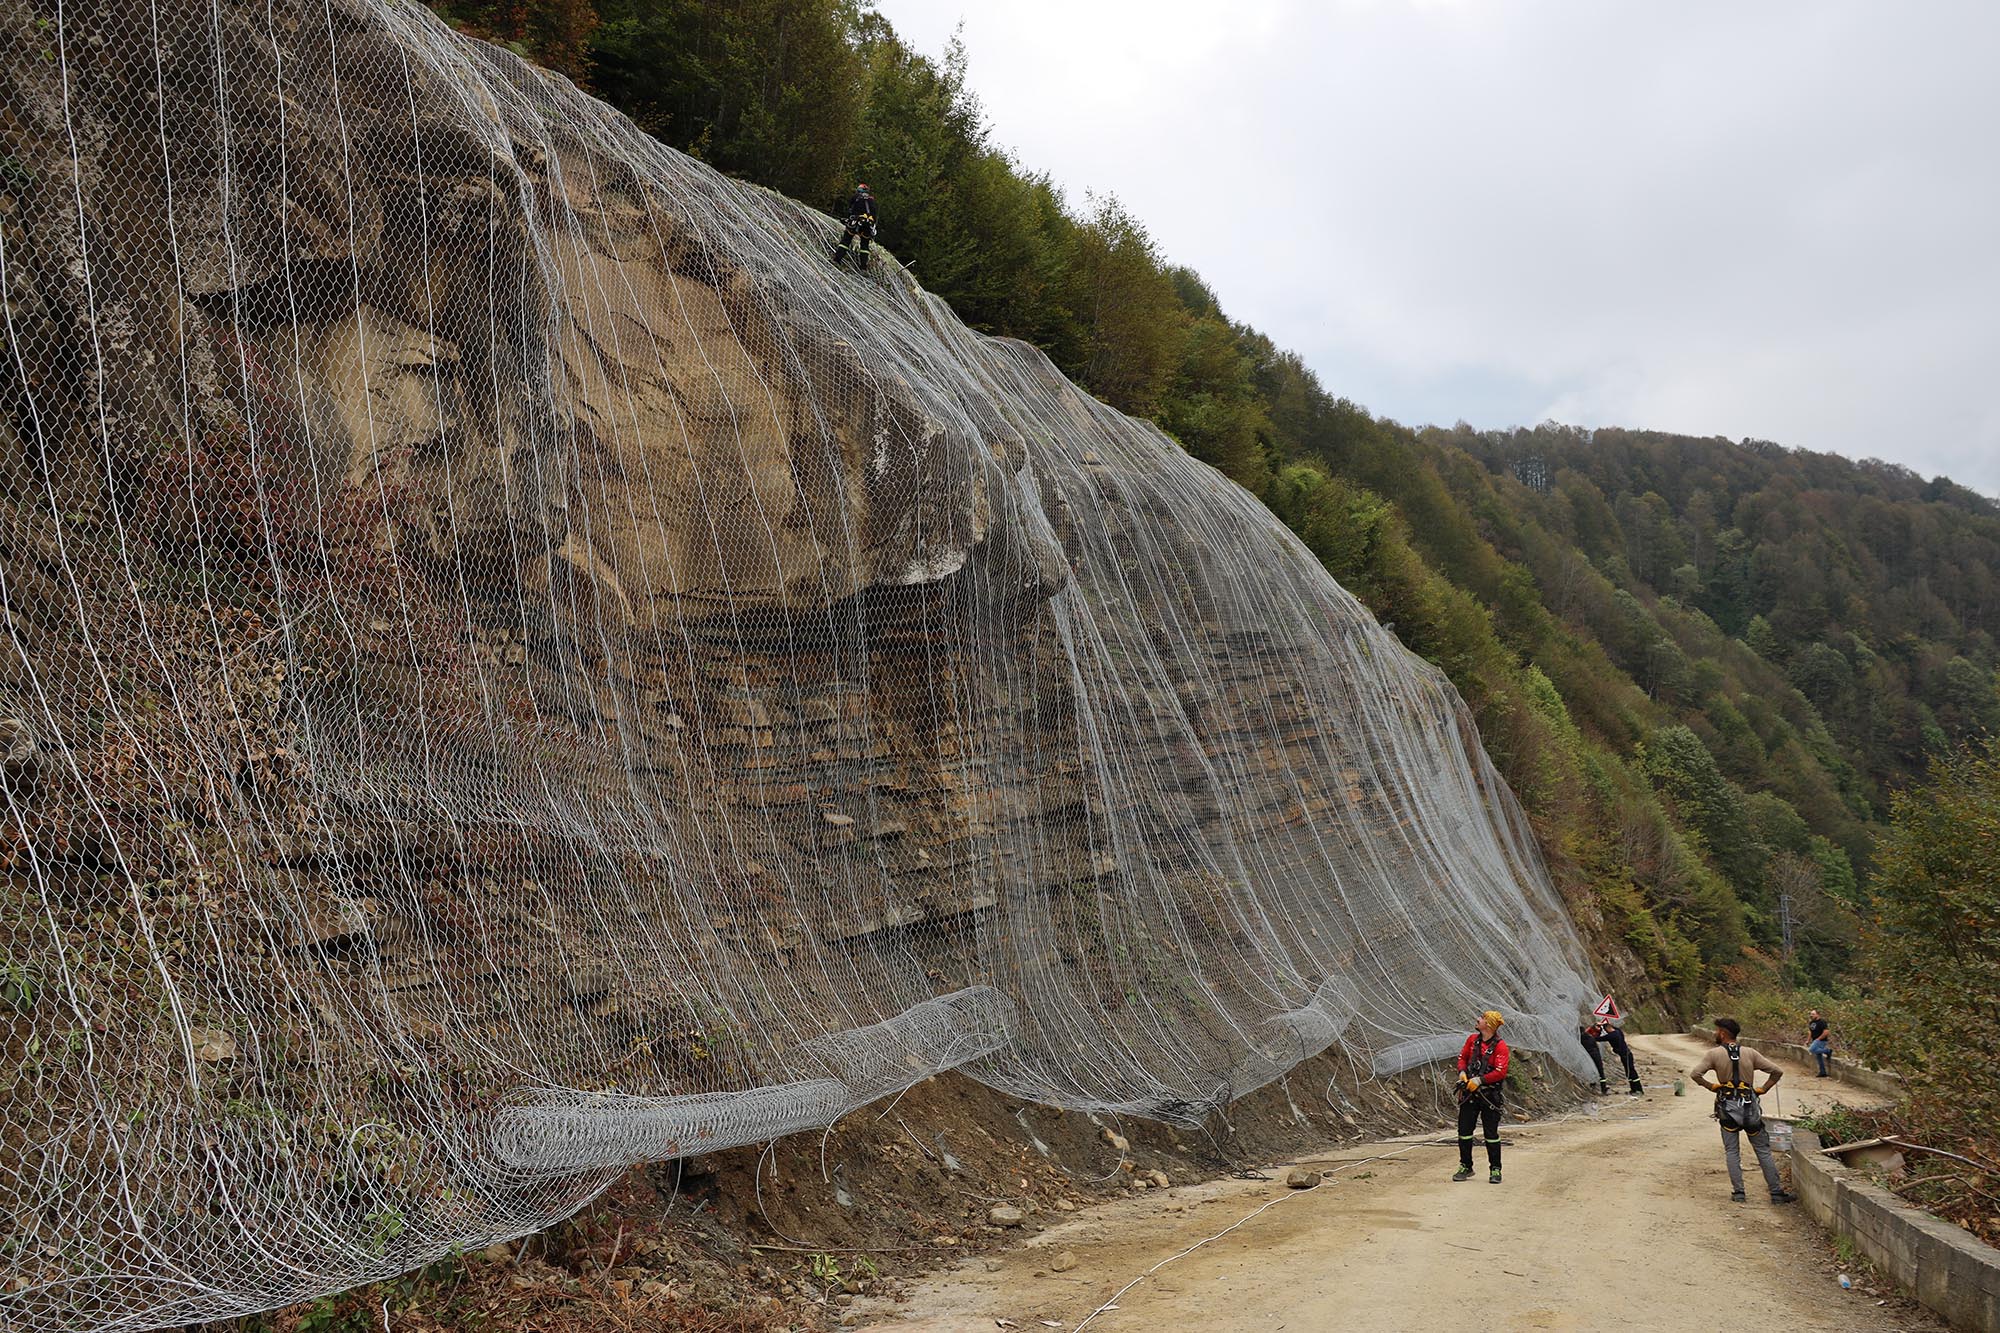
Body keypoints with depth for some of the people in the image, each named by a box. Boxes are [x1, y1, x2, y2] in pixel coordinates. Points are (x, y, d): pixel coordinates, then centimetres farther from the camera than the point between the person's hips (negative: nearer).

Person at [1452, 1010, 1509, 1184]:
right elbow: (1462, 1057, 15)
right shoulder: (1472, 1039, 5)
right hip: (1469, 1092, 5)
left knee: (1491, 1134, 2)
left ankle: (1495, 1170, 15)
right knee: (1464, 1131, 6)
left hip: (1490, 1095, -5)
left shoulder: (1500, 1046, -13)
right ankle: (1465, 1167, 18)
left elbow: (1500, 1072, -18)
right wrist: (1462, 1072, -4)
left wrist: (1479, 1080, -21)